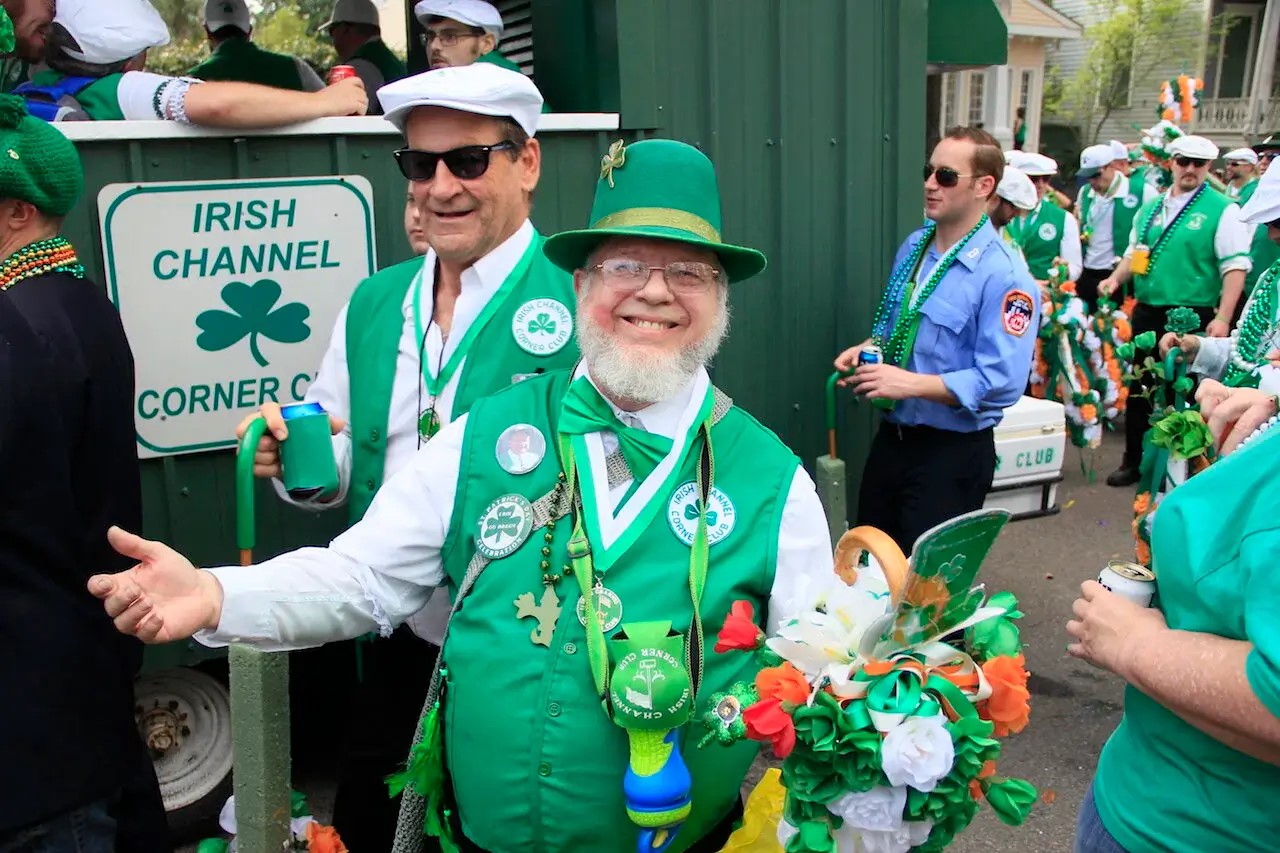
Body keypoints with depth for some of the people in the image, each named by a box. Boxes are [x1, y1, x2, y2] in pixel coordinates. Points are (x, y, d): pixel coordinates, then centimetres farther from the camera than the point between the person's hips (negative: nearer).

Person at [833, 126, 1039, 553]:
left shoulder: (1003, 275, -20)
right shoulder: (914, 247, 5)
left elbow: (1002, 382, -26)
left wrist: (911, 383, -28)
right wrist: (869, 349, -1)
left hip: (952, 453, -7)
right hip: (891, 436, 8)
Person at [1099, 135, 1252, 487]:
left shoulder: (1223, 211, -6)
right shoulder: (1150, 207, 12)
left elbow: (1235, 267, -11)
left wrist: (1222, 318, -19)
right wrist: (1115, 279, 1)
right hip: (1147, 312, 6)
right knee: (1139, 389, 11)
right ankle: (1134, 462, 23)